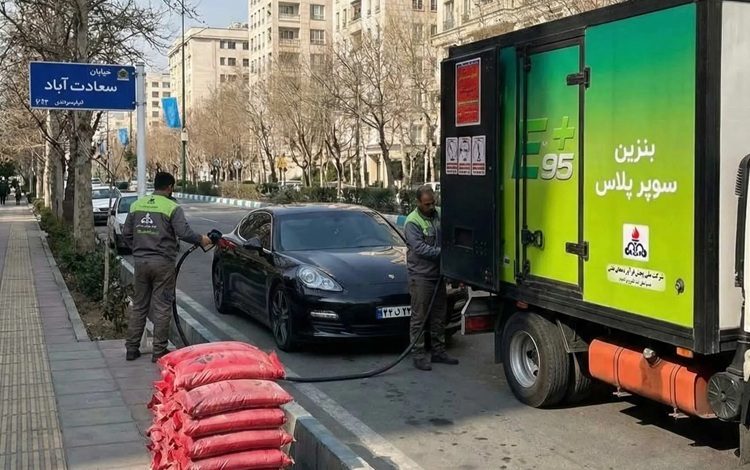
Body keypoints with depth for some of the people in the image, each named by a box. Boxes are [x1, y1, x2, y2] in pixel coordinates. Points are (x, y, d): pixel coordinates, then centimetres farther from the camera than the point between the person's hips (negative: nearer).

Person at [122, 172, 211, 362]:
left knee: (138, 306, 13)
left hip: (140, 262, 5)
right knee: (162, 307, 2)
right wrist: (201, 239, -3)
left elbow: (126, 234, 9)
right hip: (163, 263, -5)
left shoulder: (137, 205, 7)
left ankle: (131, 349, 17)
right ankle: (159, 351, 6)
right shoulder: (172, 207, -10)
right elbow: (184, 232, -19)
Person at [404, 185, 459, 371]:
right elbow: (420, 248, -19)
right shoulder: (412, 222, -11)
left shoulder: (439, 215, 7)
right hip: (421, 276, -7)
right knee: (419, 317, -2)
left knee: (439, 316, 13)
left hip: (438, 274, 7)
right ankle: (419, 355, 3)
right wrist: (442, 252, -23)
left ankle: (439, 351, 23)